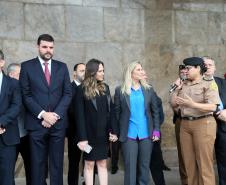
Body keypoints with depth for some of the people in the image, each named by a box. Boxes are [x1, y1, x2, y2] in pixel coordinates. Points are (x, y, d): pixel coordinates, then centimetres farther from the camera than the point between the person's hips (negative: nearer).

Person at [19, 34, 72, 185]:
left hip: (58, 122, 2)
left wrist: (56, 114, -8)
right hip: (37, 122, -2)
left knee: (57, 163, 7)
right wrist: (43, 114, -12)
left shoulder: (62, 67, 10)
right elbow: (26, 95, -2)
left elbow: (68, 93, 5)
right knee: (37, 163, 4)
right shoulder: (27, 66, 4)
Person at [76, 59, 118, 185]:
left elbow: (110, 111, 8)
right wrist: (82, 138, -15)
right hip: (90, 133, -4)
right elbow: (80, 115, -10)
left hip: (104, 133, 4)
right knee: (89, 164, 6)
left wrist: (113, 130, 1)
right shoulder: (82, 89, -8)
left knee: (103, 164, 10)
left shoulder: (105, 87, 7)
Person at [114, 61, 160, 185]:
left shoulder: (149, 89, 6)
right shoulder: (120, 90, 1)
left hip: (146, 134, 2)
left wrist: (156, 130, 0)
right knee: (130, 167, 1)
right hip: (128, 134, -2)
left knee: (144, 166, 9)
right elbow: (116, 113, 0)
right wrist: (116, 132, -4)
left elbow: (155, 111, 7)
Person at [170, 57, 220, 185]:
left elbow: (213, 107, -15)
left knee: (204, 163, -4)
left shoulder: (209, 84, -3)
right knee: (189, 162, 9)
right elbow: (174, 106, 14)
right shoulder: (183, 86, 14)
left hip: (203, 123, -6)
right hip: (185, 124, 6)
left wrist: (193, 104, -24)